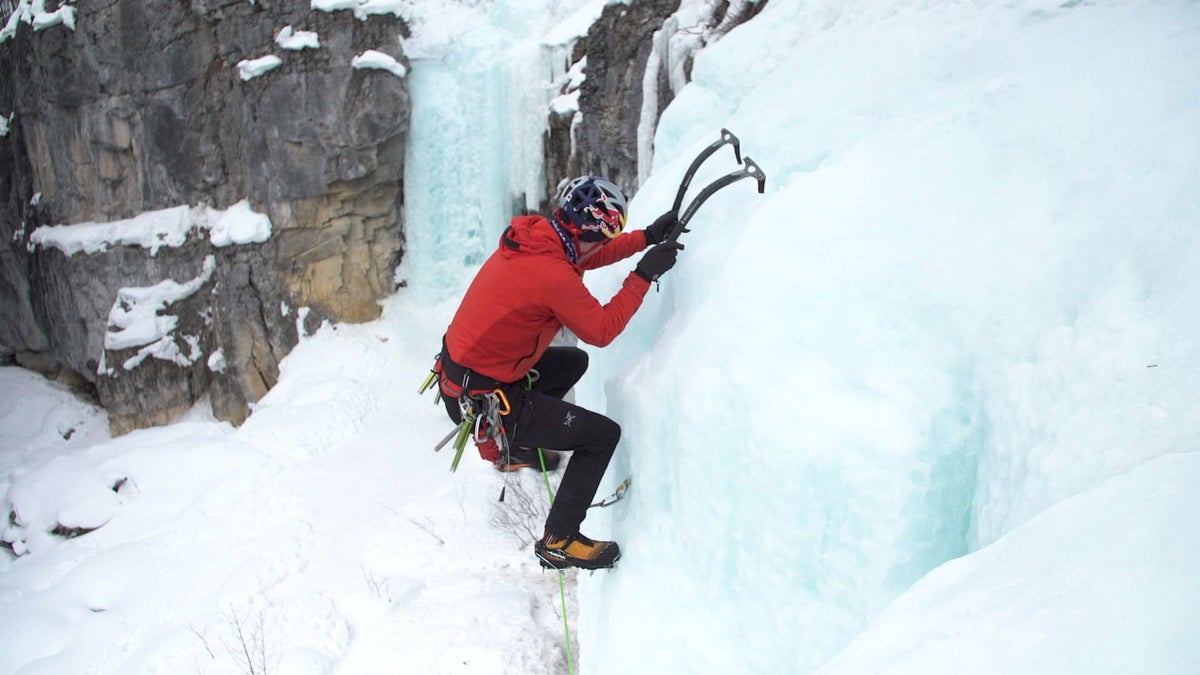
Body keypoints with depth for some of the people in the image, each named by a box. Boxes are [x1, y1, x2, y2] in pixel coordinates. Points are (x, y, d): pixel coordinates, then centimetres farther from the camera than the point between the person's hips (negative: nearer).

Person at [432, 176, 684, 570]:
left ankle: (513, 446, 35)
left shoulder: (531, 234, -2)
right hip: (482, 400, -9)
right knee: (603, 434, -3)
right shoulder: (553, 275, -28)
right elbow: (602, 330, -16)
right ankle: (558, 542, 7)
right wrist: (644, 275, -12)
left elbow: (581, 257, 14)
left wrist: (647, 237, 8)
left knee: (574, 361, 28)